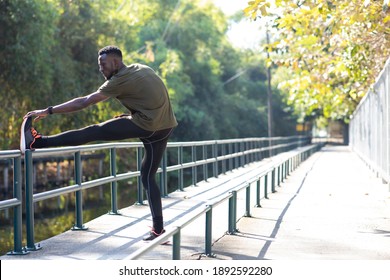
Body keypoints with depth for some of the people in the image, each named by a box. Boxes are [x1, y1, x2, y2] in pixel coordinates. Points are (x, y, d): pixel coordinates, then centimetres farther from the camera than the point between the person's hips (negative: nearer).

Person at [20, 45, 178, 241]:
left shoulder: (119, 80, -7)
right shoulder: (141, 69, 16)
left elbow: (83, 102, -7)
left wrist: (48, 111, -4)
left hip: (146, 126, -8)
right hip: (165, 128, 8)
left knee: (93, 132, -8)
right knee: (148, 177, 14)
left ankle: (37, 142, -12)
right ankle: (158, 229, 11)